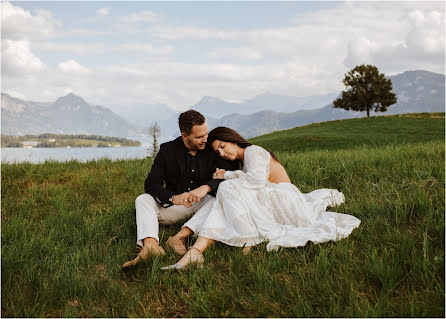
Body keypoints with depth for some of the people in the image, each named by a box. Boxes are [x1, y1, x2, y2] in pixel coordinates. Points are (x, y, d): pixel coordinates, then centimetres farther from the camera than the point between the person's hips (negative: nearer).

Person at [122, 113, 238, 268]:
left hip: (204, 202, -1)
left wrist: (206, 187, -35)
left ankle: (181, 237, -44)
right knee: (142, 200, -21)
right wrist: (173, 198, -31)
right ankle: (150, 245, -48)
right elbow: (151, 184, -11)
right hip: (175, 203, 1)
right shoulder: (168, 150, -5)